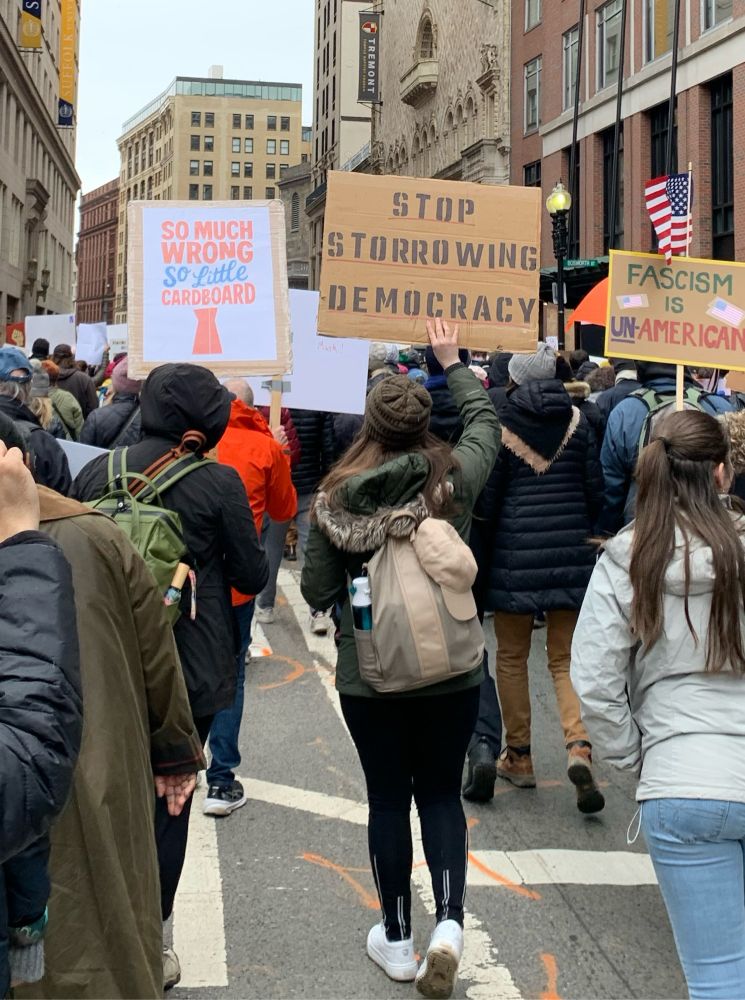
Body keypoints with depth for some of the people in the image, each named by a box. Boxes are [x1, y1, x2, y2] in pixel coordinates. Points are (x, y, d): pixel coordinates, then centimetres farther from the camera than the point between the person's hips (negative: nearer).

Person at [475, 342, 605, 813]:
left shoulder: (502, 424, -6)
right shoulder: (577, 420, 1)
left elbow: (486, 499, -4)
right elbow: (595, 489, 4)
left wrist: (484, 550, 9)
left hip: (515, 552, -2)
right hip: (570, 554, 2)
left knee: (512, 657, 12)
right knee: (565, 659, 10)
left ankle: (519, 757, 18)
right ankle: (579, 745, -12)